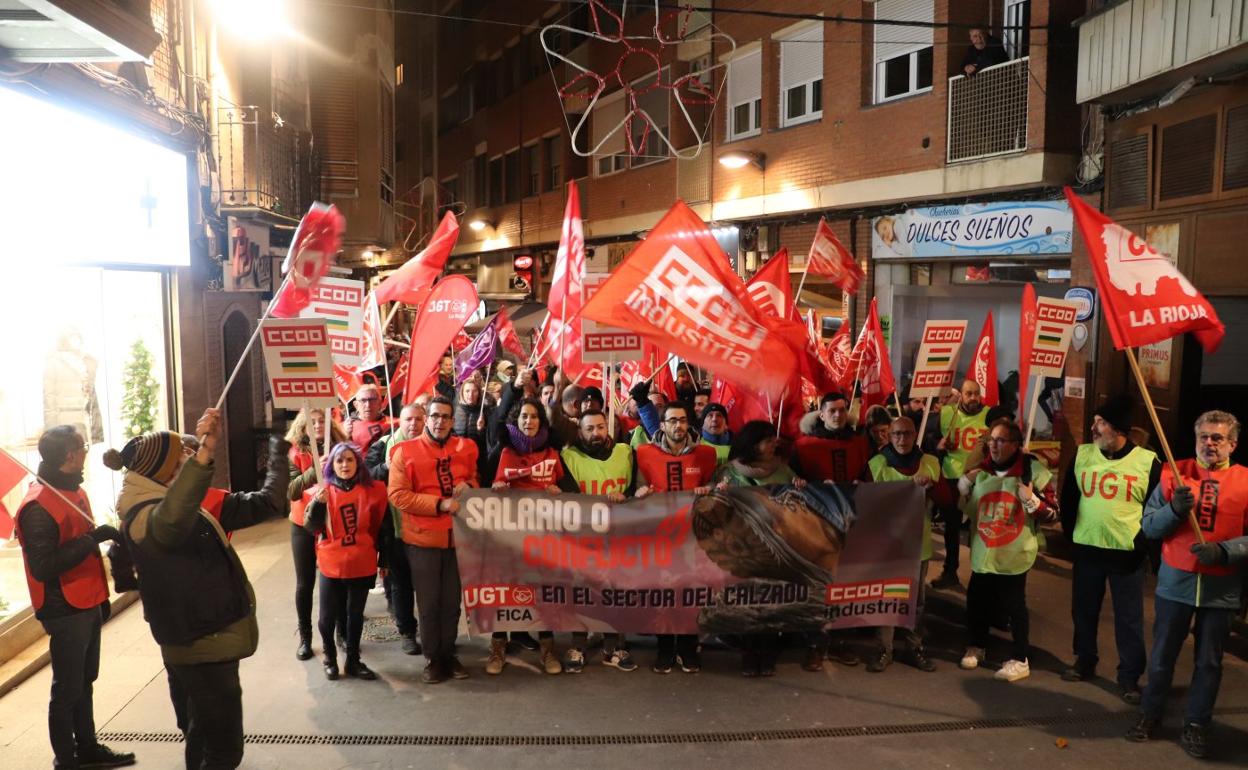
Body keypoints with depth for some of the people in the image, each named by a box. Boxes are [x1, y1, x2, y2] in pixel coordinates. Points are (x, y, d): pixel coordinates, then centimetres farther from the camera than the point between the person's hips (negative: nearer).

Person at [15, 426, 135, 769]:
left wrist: (101, 596, 19)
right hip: (65, 612, -9)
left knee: (85, 682, 19)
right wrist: (92, 538, -26)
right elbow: (43, 567, -25)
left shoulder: (74, 491, 8)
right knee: (67, 690, 4)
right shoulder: (38, 507, -20)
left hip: (88, 605, 9)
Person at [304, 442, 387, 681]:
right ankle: (329, 658, 26)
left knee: (355, 615, 12)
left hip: (362, 564, 1)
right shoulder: (323, 491, -4)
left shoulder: (373, 490, -1)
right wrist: (318, 503, -27)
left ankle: (353, 661, 27)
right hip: (331, 565, -1)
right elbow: (312, 527, -10)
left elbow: (380, 527, 6)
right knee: (328, 616, 2)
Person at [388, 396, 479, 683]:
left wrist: (468, 485, -5)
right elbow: (398, 495, -11)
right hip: (422, 537, -3)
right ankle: (432, 658, 21)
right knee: (428, 603, 6)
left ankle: (448, 654, 26)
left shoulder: (466, 448, 6)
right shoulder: (405, 451, -6)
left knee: (452, 601, 10)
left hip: (458, 536, 3)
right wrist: (440, 504, -19)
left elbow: (474, 479, 21)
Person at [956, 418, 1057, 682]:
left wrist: (1032, 500, -25)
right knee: (977, 601, 12)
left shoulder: (1033, 470, -9)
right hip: (983, 552, 5)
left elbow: (1053, 513, -7)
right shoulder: (980, 470, 6)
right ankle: (976, 646, 33)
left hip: (1015, 553, -5)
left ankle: (1021, 660, 16)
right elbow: (961, 507, 16)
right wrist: (964, 483, 0)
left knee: (1014, 605, 1)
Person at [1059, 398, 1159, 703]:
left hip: (1127, 554, -3)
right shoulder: (1082, 455, 0)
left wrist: (1142, 543, -5)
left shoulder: (1147, 462, -8)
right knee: (1083, 612, 14)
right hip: (1087, 549, 3)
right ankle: (1084, 663, 32)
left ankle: (1129, 678, 19)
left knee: (1129, 619, 6)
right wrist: (1070, 532, 6)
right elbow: (1068, 498, 9)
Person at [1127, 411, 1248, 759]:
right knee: (1162, 656, 12)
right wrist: (1174, 510, -19)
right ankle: (1150, 714, 28)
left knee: (1209, 662, 12)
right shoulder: (1174, 474, 0)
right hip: (1175, 582, 1)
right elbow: (1149, 526, 0)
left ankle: (1196, 725, 27)